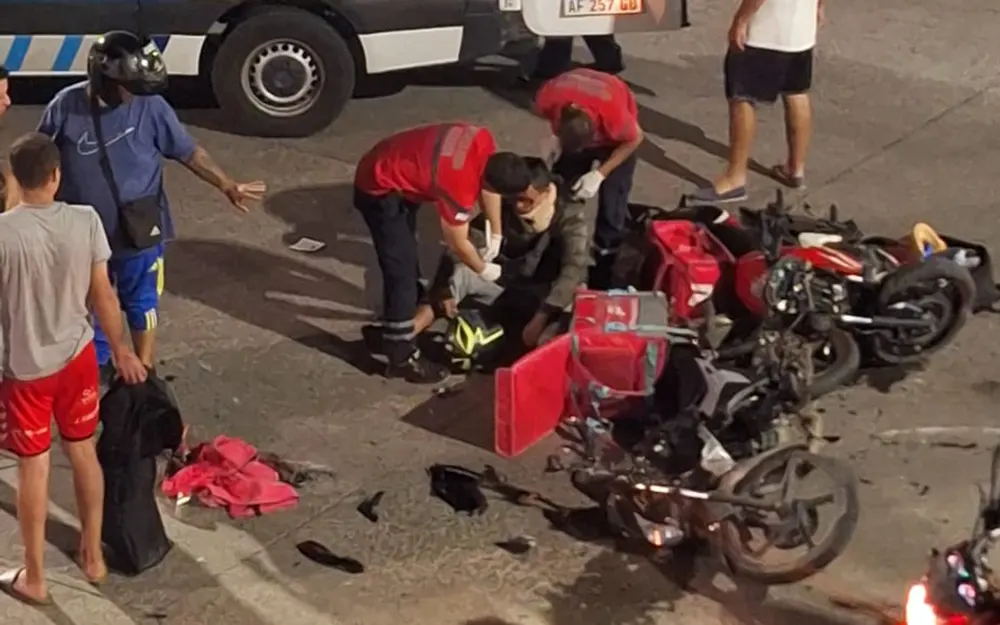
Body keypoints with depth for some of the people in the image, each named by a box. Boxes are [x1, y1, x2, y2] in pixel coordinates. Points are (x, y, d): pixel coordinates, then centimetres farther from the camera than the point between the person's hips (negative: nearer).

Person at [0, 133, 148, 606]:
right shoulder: (86, 221, -12)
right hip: (78, 356, 3)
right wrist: (121, 350, 10)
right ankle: (92, 555, 33)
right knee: (83, 452, 20)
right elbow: (103, 295, -4)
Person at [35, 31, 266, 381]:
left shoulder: (150, 106, -15)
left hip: (137, 232, -1)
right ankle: (97, 365, 41)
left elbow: (189, 152, -5)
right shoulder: (65, 107, -14)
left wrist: (228, 186, -7)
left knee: (141, 303, 14)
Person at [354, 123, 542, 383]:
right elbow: (458, 244, -15)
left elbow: (487, 185, 7)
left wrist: (496, 234, 9)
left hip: (391, 171, 10)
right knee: (402, 271, -7)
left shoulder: (483, 142, -14)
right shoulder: (458, 186, -33)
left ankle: (391, 331, 35)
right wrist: (483, 269, 3)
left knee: (405, 261, 20)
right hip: (379, 189, -10)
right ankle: (402, 358, 2)